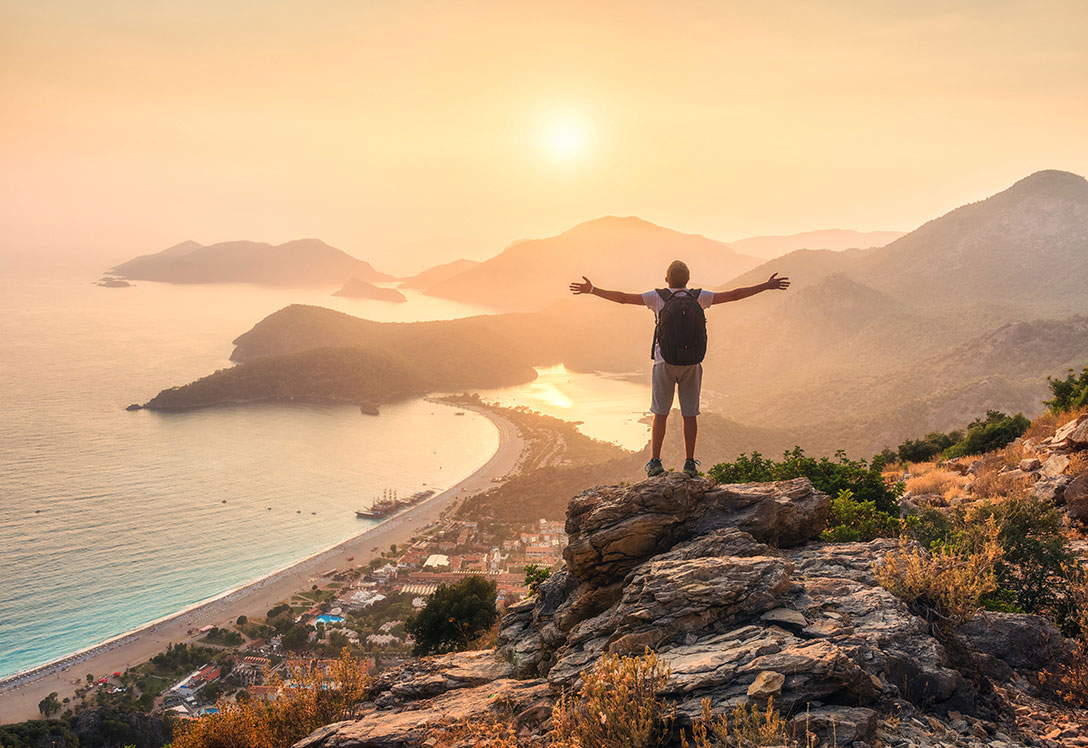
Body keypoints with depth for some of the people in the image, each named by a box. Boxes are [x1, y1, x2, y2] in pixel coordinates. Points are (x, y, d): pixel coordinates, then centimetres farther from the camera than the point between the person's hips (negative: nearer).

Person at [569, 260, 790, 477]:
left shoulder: (658, 297, -7)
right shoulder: (699, 297, -1)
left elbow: (623, 298, -8)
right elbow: (734, 295, 3)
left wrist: (592, 290, -2)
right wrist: (767, 286, 10)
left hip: (665, 364, -1)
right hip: (692, 365, 1)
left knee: (660, 413, 7)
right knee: (690, 414, 8)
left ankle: (655, 461, 3)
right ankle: (690, 463, 10)